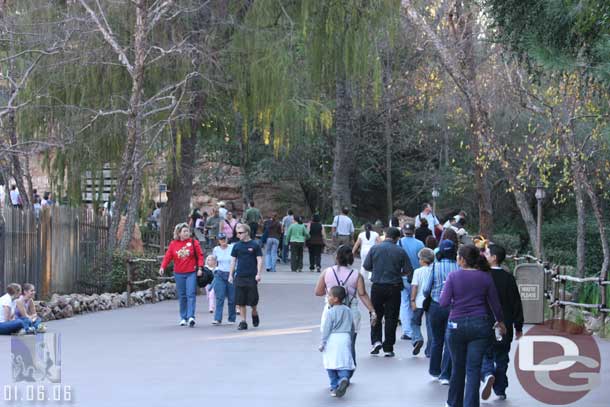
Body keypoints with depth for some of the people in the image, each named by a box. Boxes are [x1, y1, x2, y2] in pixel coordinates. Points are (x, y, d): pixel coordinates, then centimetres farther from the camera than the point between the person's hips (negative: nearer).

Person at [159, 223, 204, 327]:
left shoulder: (193, 242, 1)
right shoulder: (173, 244, 6)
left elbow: (200, 255, 0)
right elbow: (167, 256, 3)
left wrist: (200, 268, -10)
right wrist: (162, 267, -12)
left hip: (191, 273, -2)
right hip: (179, 274, 3)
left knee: (191, 294, -12)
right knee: (182, 296, 8)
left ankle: (191, 317, -18)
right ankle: (183, 318, 17)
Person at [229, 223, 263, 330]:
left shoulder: (255, 245, -2)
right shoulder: (237, 246, 7)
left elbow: (259, 260, -2)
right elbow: (233, 261, 11)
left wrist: (258, 274, -11)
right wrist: (231, 275, 7)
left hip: (252, 277, -3)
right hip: (239, 276, 3)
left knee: (252, 299, 3)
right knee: (240, 301, 0)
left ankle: (255, 314, 31)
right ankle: (243, 322, 6)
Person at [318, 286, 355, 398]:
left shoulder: (330, 312, -9)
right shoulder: (348, 310, 8)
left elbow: (326, 329, -8)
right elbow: (352, 327, 16)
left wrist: (323, 343, -2)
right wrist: (350, 339, 28)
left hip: (332, 340, -4)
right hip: (345, 338, 4)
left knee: (331, 364, 6)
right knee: (344, 363, 3)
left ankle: (335, 386, 8)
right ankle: (344, 378, -24)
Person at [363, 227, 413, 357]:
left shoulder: (375, 249, -3)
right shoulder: (400, 252, -5)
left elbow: (366, 266, 1)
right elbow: (409, 271, -3)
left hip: (377, 287, 1)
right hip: (394, 287, -1)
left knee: (376, 315, 16)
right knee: (391, 317, 7)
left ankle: (376, 340, -1)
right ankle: (388, 348, 8)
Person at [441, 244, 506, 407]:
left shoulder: (453, 276, -6)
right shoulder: (485, 277, -1)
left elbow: (444, 302, -10)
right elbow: (495, 303, 4)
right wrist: (500, 321, 20)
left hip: (457, 325, 0)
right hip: (480, 325, 0)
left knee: (458, 367, 15)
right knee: (474, 369, 1)